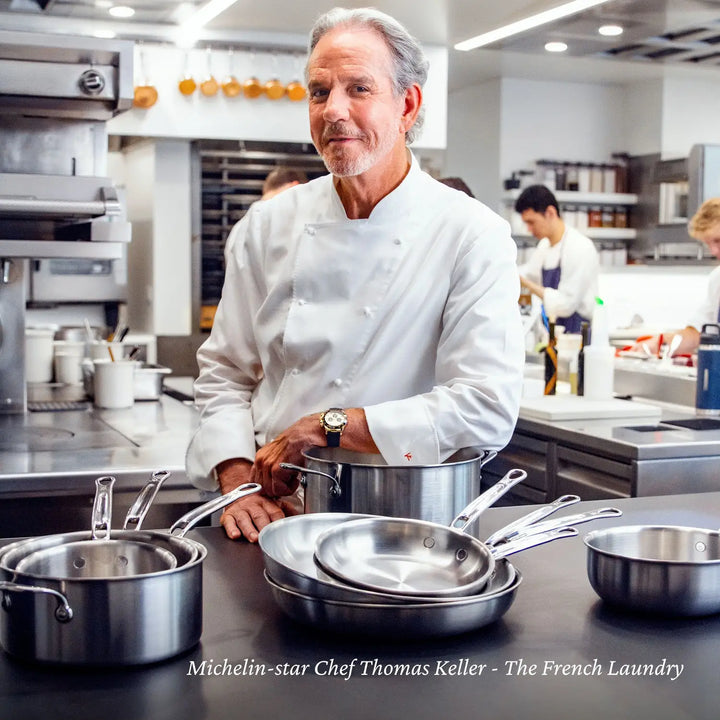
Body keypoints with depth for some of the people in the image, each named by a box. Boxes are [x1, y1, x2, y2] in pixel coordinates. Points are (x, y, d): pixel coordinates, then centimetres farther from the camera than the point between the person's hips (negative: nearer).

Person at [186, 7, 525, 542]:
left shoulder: (473, 236, -7)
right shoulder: (268, 226, 7)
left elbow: (488, 411, -14)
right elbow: (225, 373, 11)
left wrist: (327, 427, -14)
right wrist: (239, 484, -5)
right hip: (276, 517, 4)